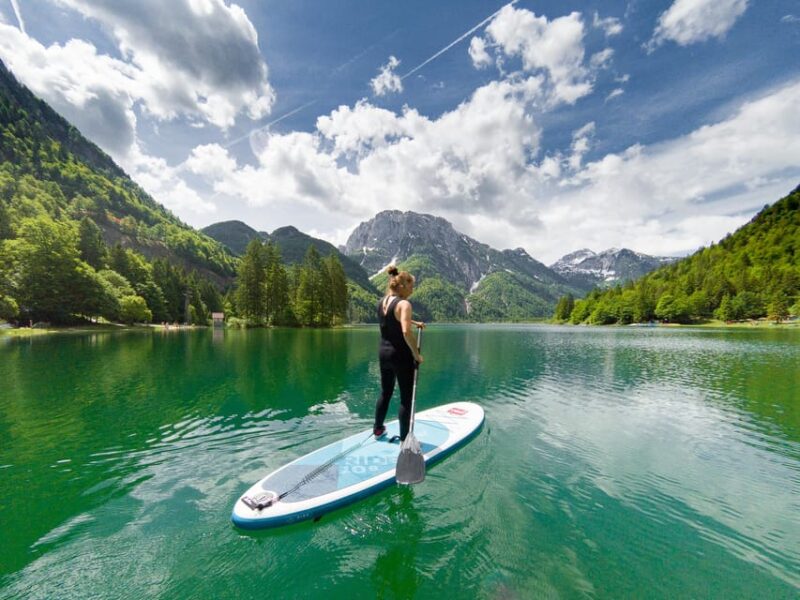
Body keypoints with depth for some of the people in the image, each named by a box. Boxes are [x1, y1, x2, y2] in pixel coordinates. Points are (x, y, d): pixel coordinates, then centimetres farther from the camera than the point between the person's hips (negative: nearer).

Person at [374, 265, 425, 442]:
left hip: (383, 352, 8)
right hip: (401, 355, -8)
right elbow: (406, 332, -30)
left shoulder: (382, 302, 6)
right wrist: (416, 354, -19)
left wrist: (415, 323, 23)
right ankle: (404, 438, 17)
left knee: (385, 392, 24)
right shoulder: (404, 304, -18)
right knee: (406, 397, 7)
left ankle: (378, 429, 38)